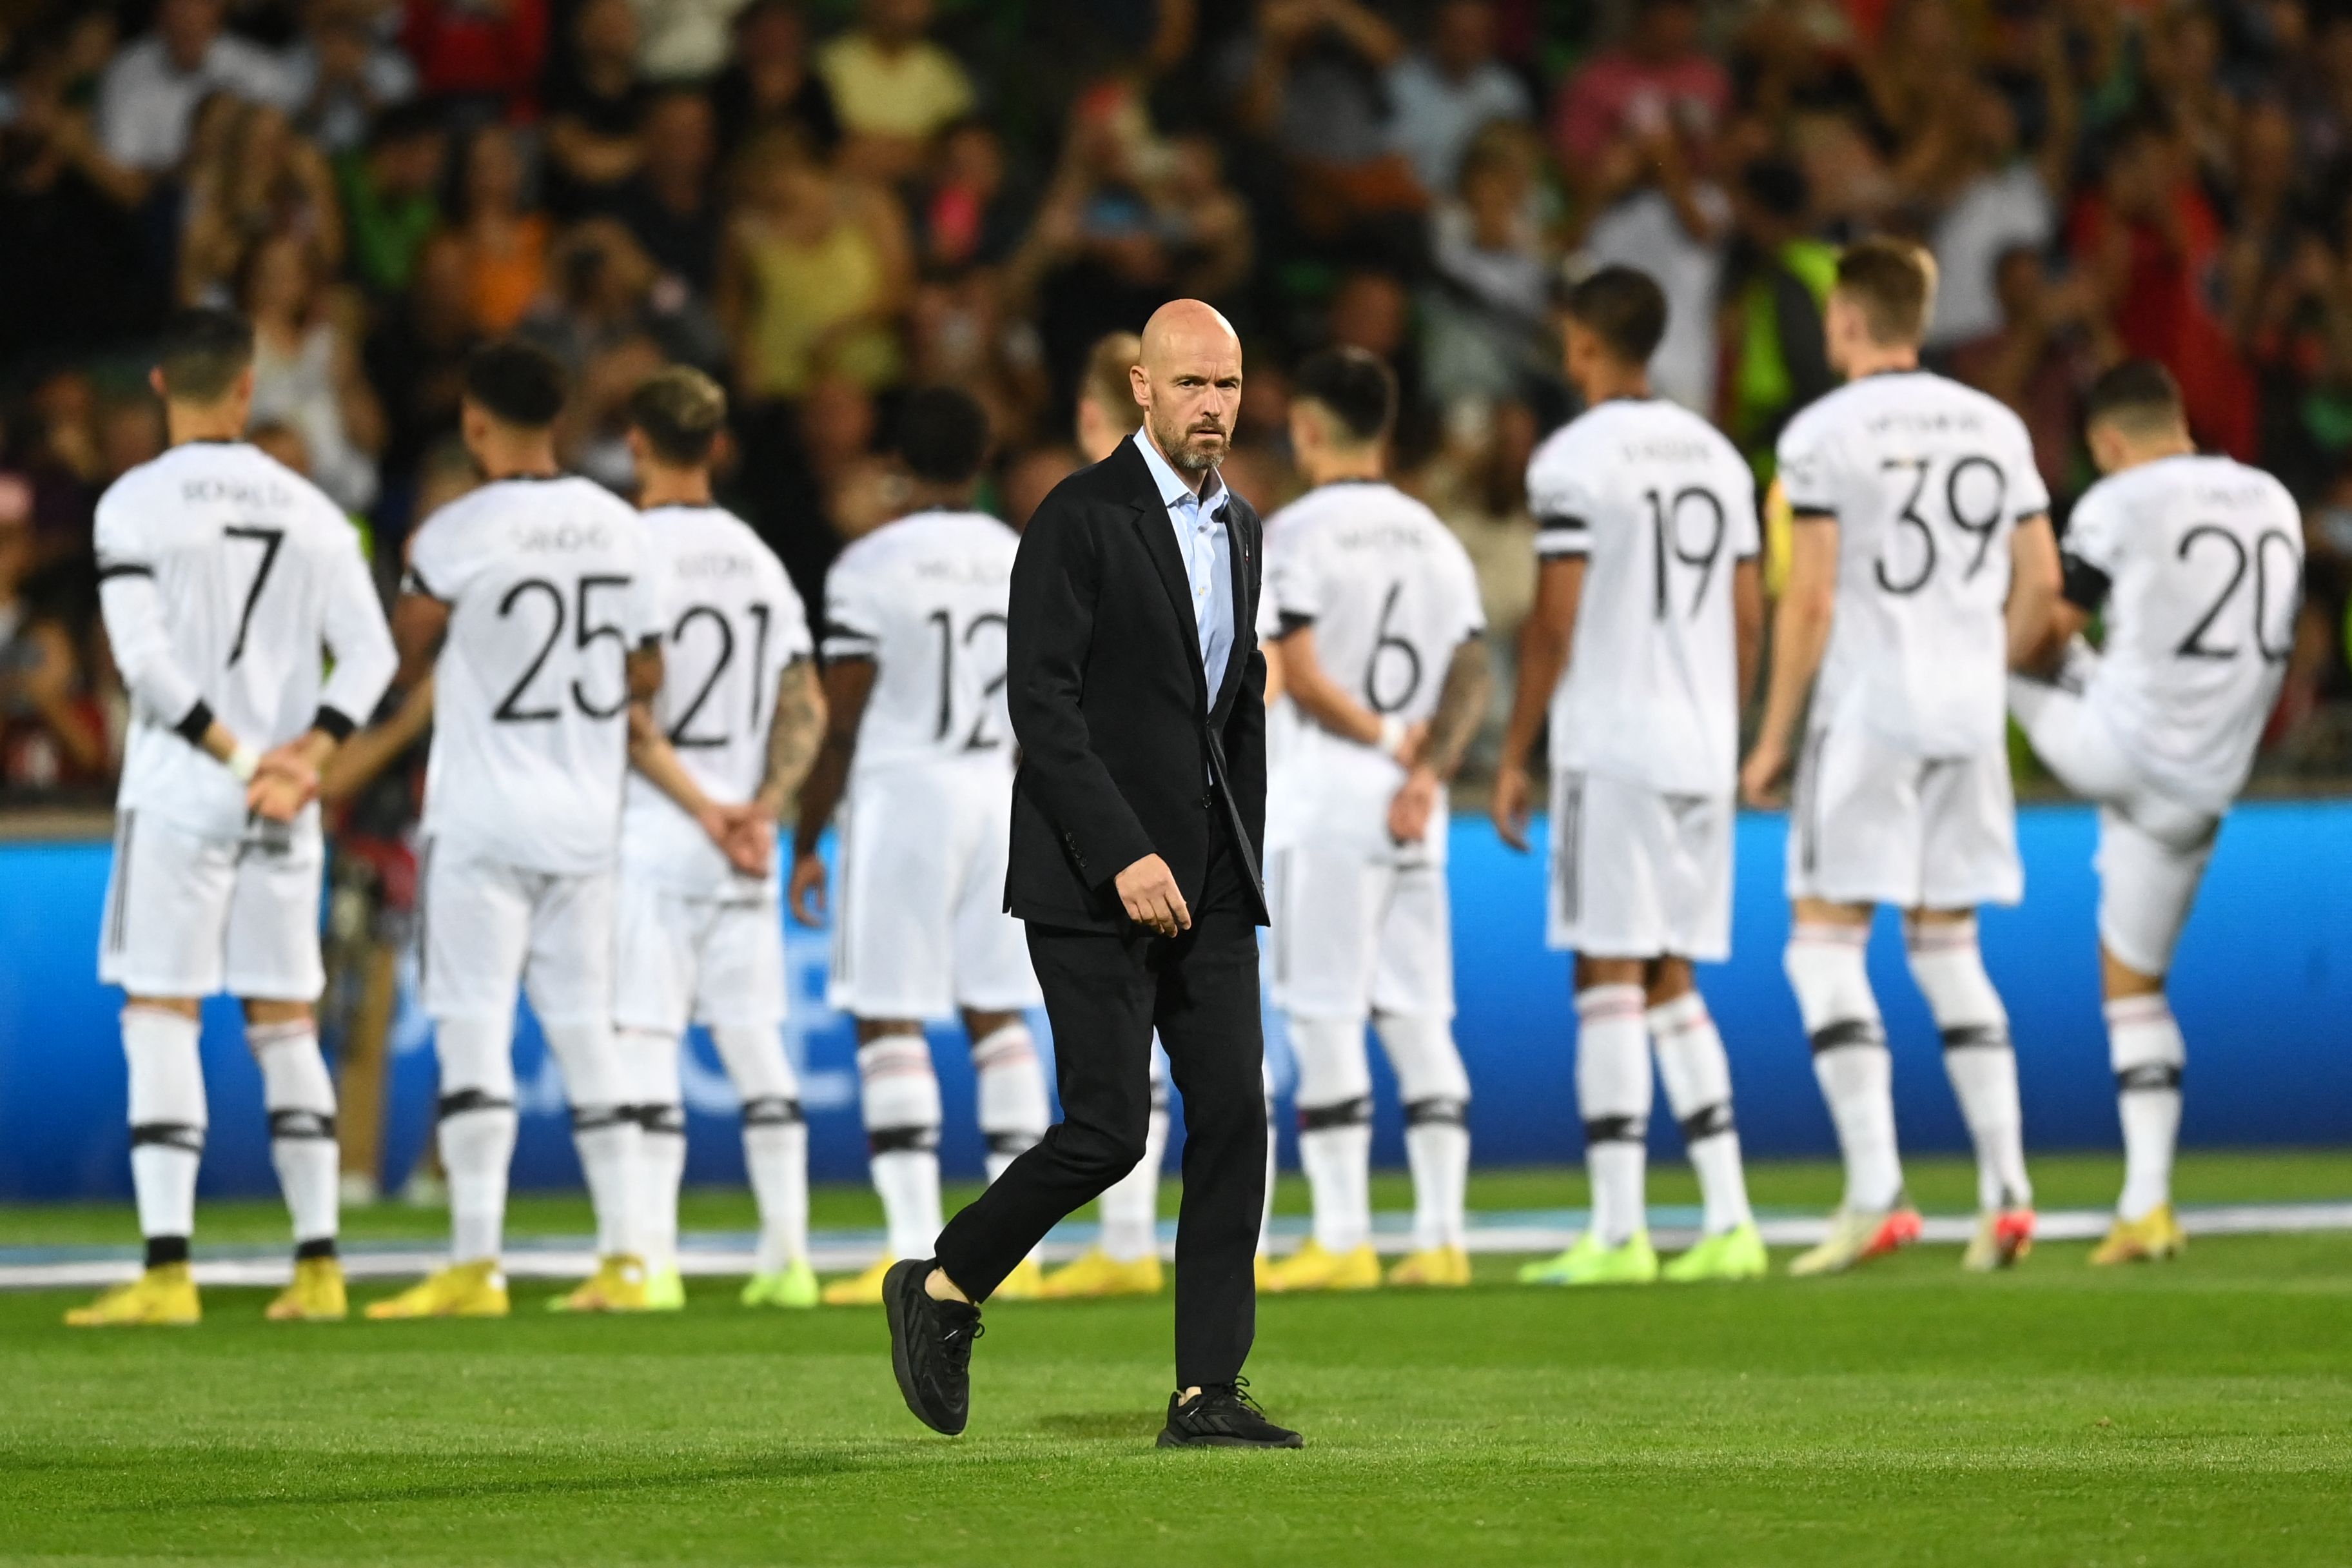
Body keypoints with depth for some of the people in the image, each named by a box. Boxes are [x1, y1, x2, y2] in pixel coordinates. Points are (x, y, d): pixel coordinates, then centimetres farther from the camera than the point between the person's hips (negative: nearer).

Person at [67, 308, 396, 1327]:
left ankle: (167, 1272, -12)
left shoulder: (138, 504, -6)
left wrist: (245, 759, -9)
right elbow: (369, 653, 3)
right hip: (285, 812, 4)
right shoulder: (310, 511, 8)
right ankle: (317, 1266, 10)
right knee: (284, 1024, 11)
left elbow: (145, 658, -14)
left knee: (160, 1016, -4)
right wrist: (302, 757, -6)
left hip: (178, 793, -4)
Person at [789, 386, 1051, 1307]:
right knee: (996, 1014, 9)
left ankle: (915, 1251, -9)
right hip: (996, 793, 5)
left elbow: (842, 722, -8)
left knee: (887, 1019, -3)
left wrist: (806, 843, 0)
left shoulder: (872, 568, -8)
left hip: (900, 787, -5)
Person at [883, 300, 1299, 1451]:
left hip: (1205, 880, 7)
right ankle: (944, 1289, 12)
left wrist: (1240, 863, 16)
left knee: (1233, 1119, -3)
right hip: (1091, 880, -7)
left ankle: (1207, 1392, -2)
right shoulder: (1080, 520, -9)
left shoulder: (1238, 528, 14)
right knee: (1106, 1132, -10)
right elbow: (1041, 704, -16)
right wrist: (1125, 857, -21)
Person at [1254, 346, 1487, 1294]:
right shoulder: (1434, 540, 12)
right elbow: (1471, 676, 5)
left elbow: (1303, 677, -16)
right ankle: (1441, 1236, 4)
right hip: (1415, 818, 6)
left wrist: (1386, 737, -4)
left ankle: (1342, 1240, -4)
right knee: (1418, 1020, 7)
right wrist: (1427, 767, -5)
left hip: (1322, 800, -6)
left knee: (1325, 1022, -3)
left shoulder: (1295, 535, -7)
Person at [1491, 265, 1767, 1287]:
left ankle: (1618, 1232, -8)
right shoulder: (1717, 456, 13)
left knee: (1608, 977, -5)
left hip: (1610, 747, -7)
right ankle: (1728, 1222, 8)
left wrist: (1513, 759, -5)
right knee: (1671, 984, 13)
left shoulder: (1575, 459, -9)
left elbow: (1555, 623, -11)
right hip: (1701, 750, 7)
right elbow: (1748, 619, 14)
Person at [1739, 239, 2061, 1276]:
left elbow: (1810, 599, -10)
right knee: (1947, 949, 13)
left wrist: (1775, 738, -4)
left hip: (1866, 712, -6)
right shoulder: (1997, 428, 10)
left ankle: (1875, 1196, -13)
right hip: (1970, 722, 6)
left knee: (1825, 945, -1)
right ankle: (2005, 1192, 5)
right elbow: (2040, 581, 12)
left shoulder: (1825, 433, -7)